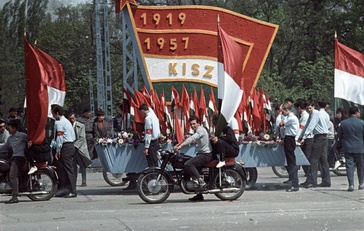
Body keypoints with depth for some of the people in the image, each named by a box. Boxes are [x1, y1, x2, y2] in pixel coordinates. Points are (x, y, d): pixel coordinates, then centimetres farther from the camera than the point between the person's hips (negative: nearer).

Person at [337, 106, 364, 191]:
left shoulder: (343, 123, 0)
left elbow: (339, 135, 7)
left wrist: (342, 144, 20)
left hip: (348, 148, 1)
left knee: (349, 166, 0)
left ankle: (351, 185, -10)